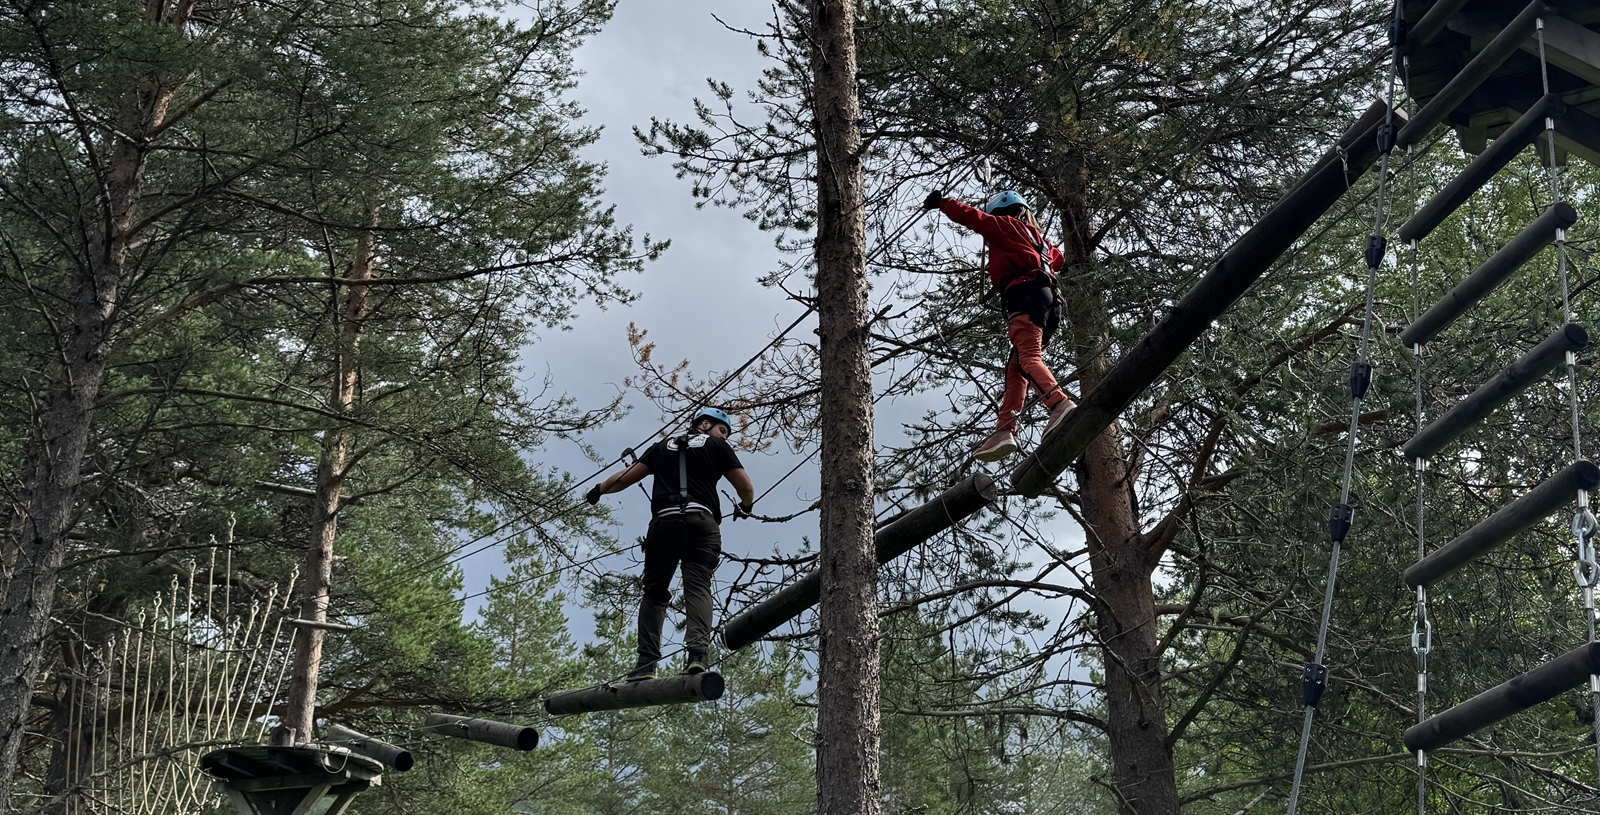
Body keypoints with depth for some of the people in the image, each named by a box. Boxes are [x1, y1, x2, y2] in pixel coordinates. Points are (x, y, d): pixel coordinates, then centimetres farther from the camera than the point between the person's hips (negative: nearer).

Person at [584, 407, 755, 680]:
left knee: (654, 593, 6)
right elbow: (746, 488, 13)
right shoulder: (717, 446, 19)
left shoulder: (663, 446, 27)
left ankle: (647, 662, -6)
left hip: (663, 523, 2)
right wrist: (745, 507, 35)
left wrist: (597, 491, 40)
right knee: (697, 587, -11)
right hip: (701, 522, -2)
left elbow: (627, 477, 23)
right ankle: (698, 652, -32)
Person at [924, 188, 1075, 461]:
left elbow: (973, 217, 8)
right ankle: (1005, 431, -13)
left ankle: (1060, 405, -46)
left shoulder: (1006, 225, 14)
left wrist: (942, 202, 18)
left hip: (1025, 296, -8)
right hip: (1050, 299, 8)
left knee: (1028, 357, -24)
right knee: (1015, 369, -1)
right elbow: (1059, 260, 47)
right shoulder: (1038, 237, 35)